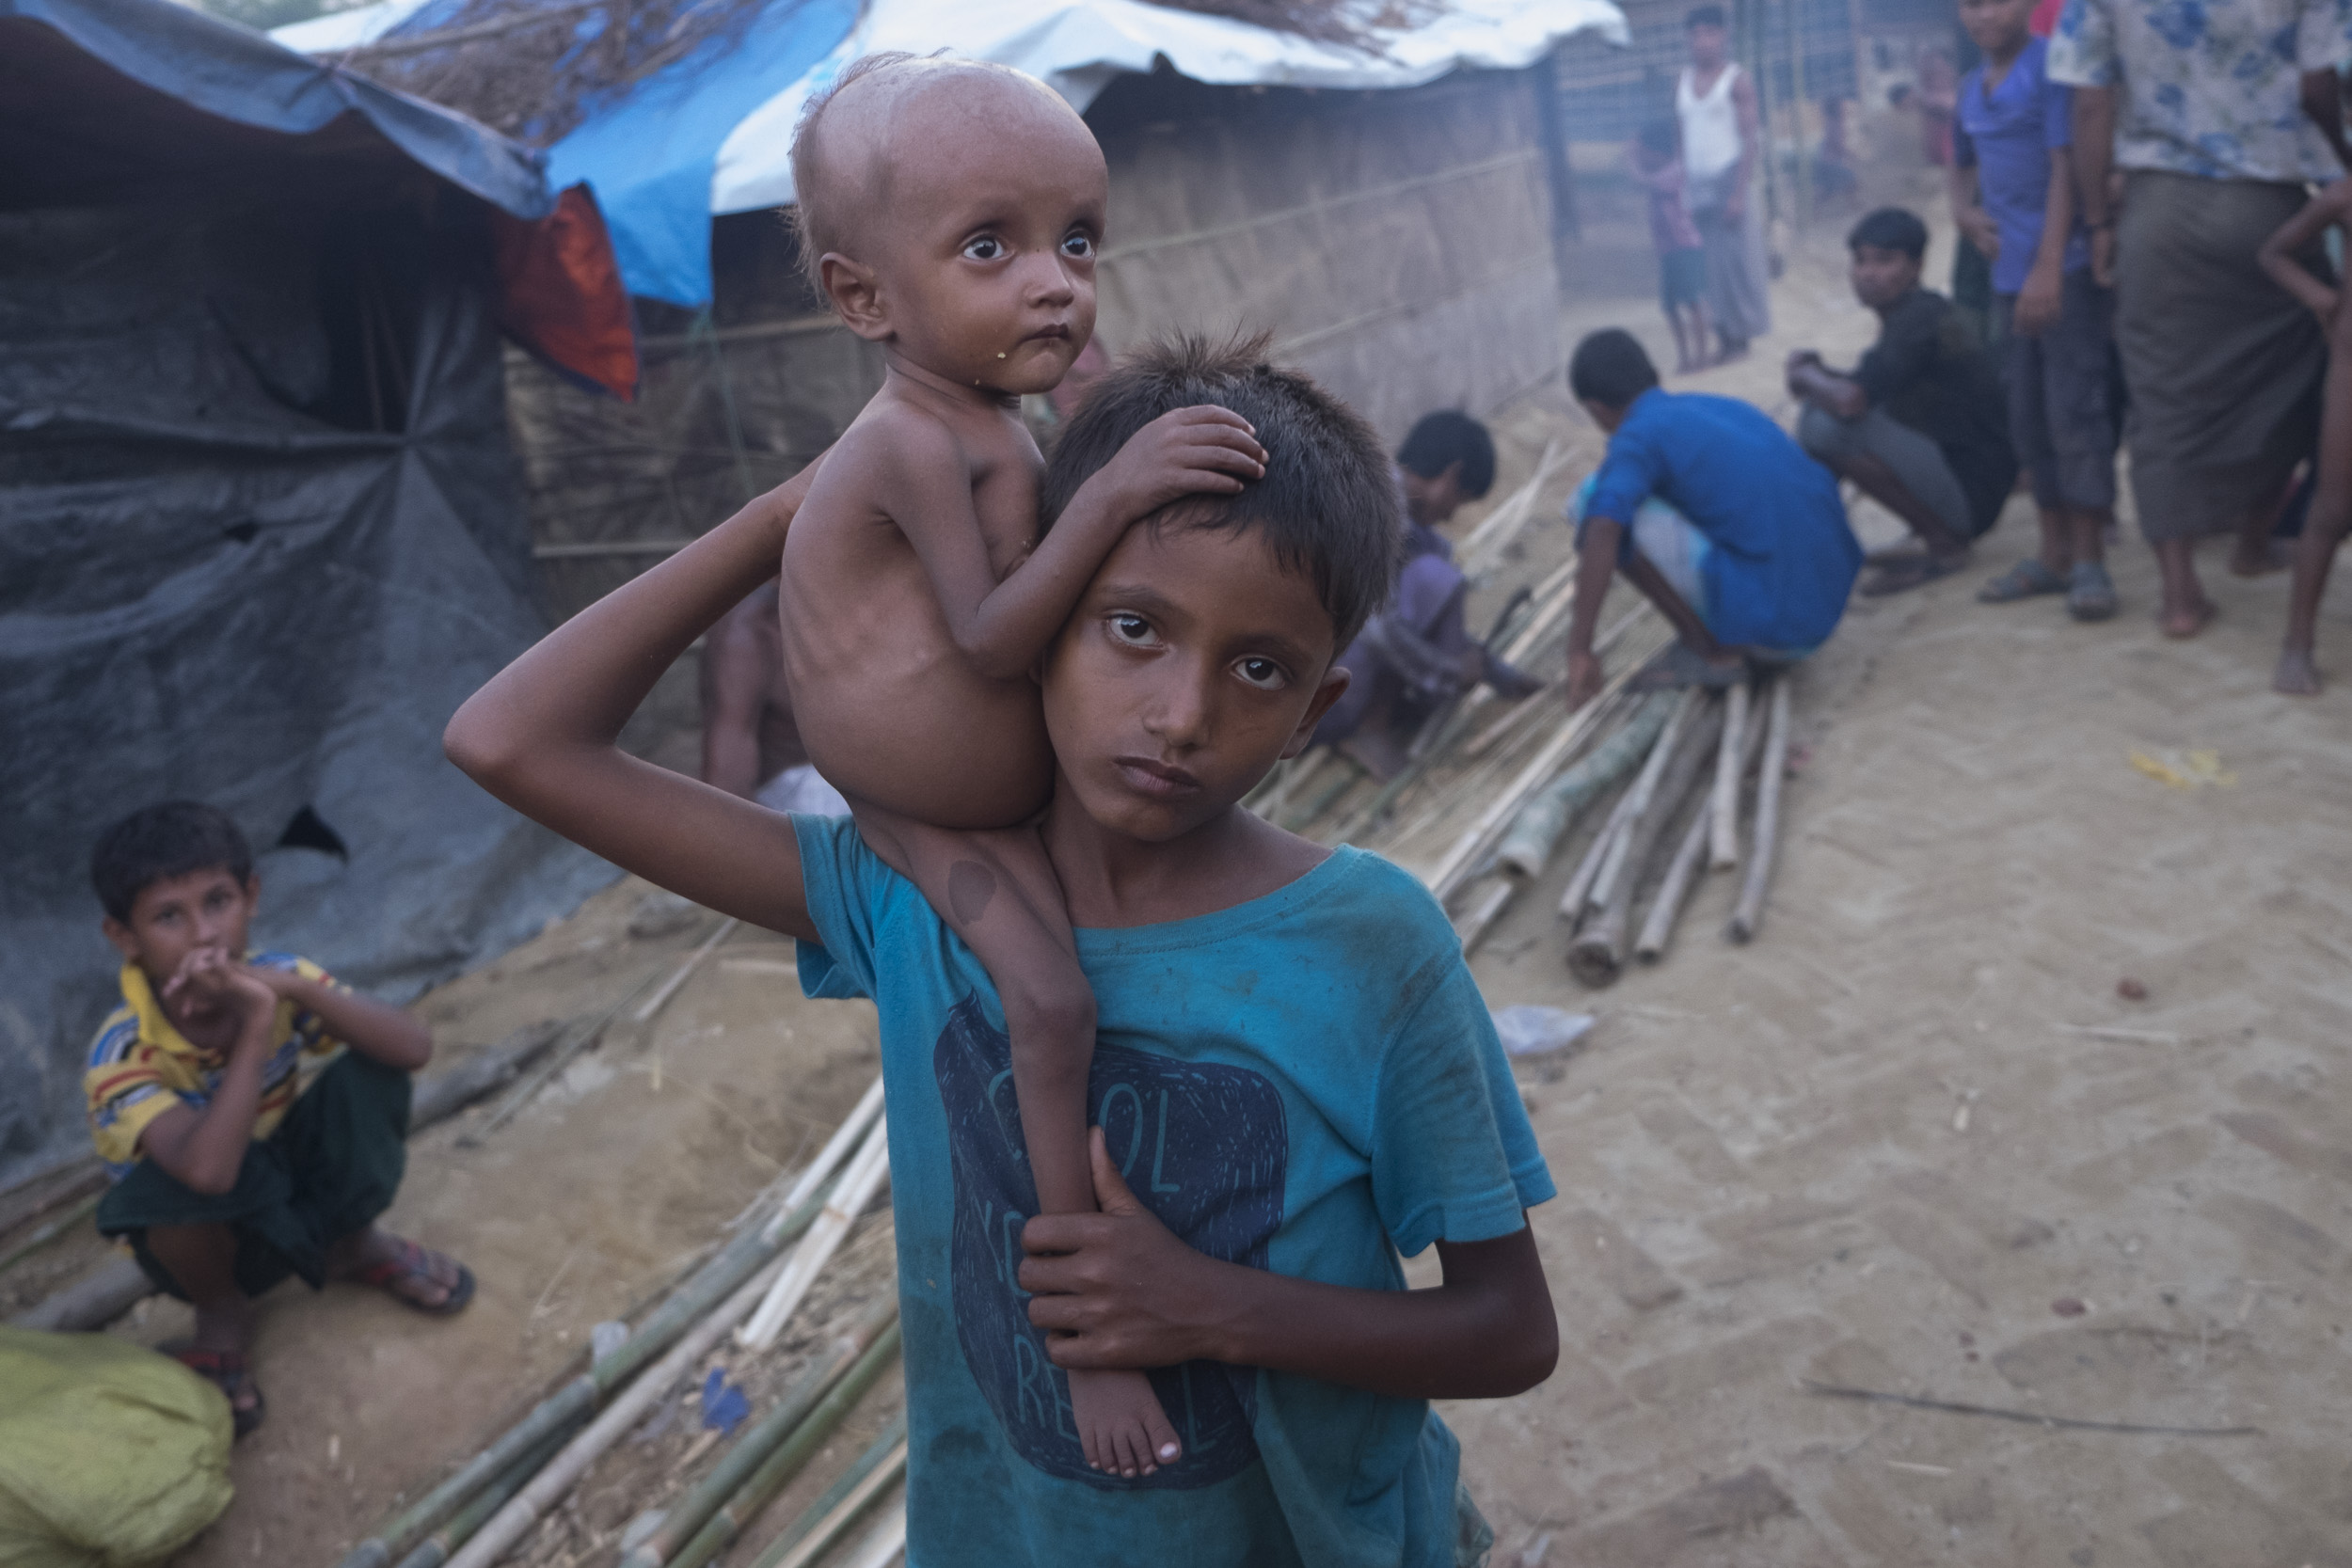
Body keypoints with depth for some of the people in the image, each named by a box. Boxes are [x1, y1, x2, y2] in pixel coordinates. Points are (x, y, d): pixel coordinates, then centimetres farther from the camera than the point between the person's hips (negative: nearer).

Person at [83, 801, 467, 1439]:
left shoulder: (275, 980, -19)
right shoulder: (121, 1055, -28)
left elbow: (415, 1048, -29)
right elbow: (207, 1169, -45)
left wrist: (298, 992, -40)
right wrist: (258, 1026, -43)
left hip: (305, 1198, 3)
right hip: (207, 1235, -3)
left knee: (367, 1073, -22)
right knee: (165, 1183, -36)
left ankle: (355, 1245, 7)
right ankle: (222, 1312, -1)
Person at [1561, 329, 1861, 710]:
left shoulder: (1634, 440, -4)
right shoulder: (1728, 409, 20)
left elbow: (1602, 535, -25)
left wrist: (1579, 650, -23)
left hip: (1756, 617, -8)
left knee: (1591, 500, -5)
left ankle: (1710, 647, 0)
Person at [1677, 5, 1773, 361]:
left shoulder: (1737, 81, -4)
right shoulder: (1682, 82, 12)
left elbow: (1750, 139, -8)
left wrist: (1739, 193, -16)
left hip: (1730, 180, -5)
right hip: (1699, 184, 5)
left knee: (1739, 260, -5)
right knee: (1711, 265, 3)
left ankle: (1742, 338, 1)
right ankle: (1727, 340, 7)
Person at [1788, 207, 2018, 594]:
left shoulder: (1919, 320, -19)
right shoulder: (1916, 312, 11)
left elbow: (1849, 400, -33)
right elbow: (1863, 390, 22)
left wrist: (1806, 375, -11)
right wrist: (1818, 371, 1)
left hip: (1970, 494, -10)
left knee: (1830, 425, -26)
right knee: (1820, 408, 11)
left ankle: (1944, 544, -12)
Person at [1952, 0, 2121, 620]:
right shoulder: (1970, 88, 13)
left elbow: (2067, 167, -14)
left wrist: (2048, 267, -21)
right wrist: (1964, 211, 5)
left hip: (2068, 267, -7)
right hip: (2008, 273, 7)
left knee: (2075, 411, -7)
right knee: (2028, 418, 11)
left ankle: (2090, 561, 0)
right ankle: (2055, 553, 21)